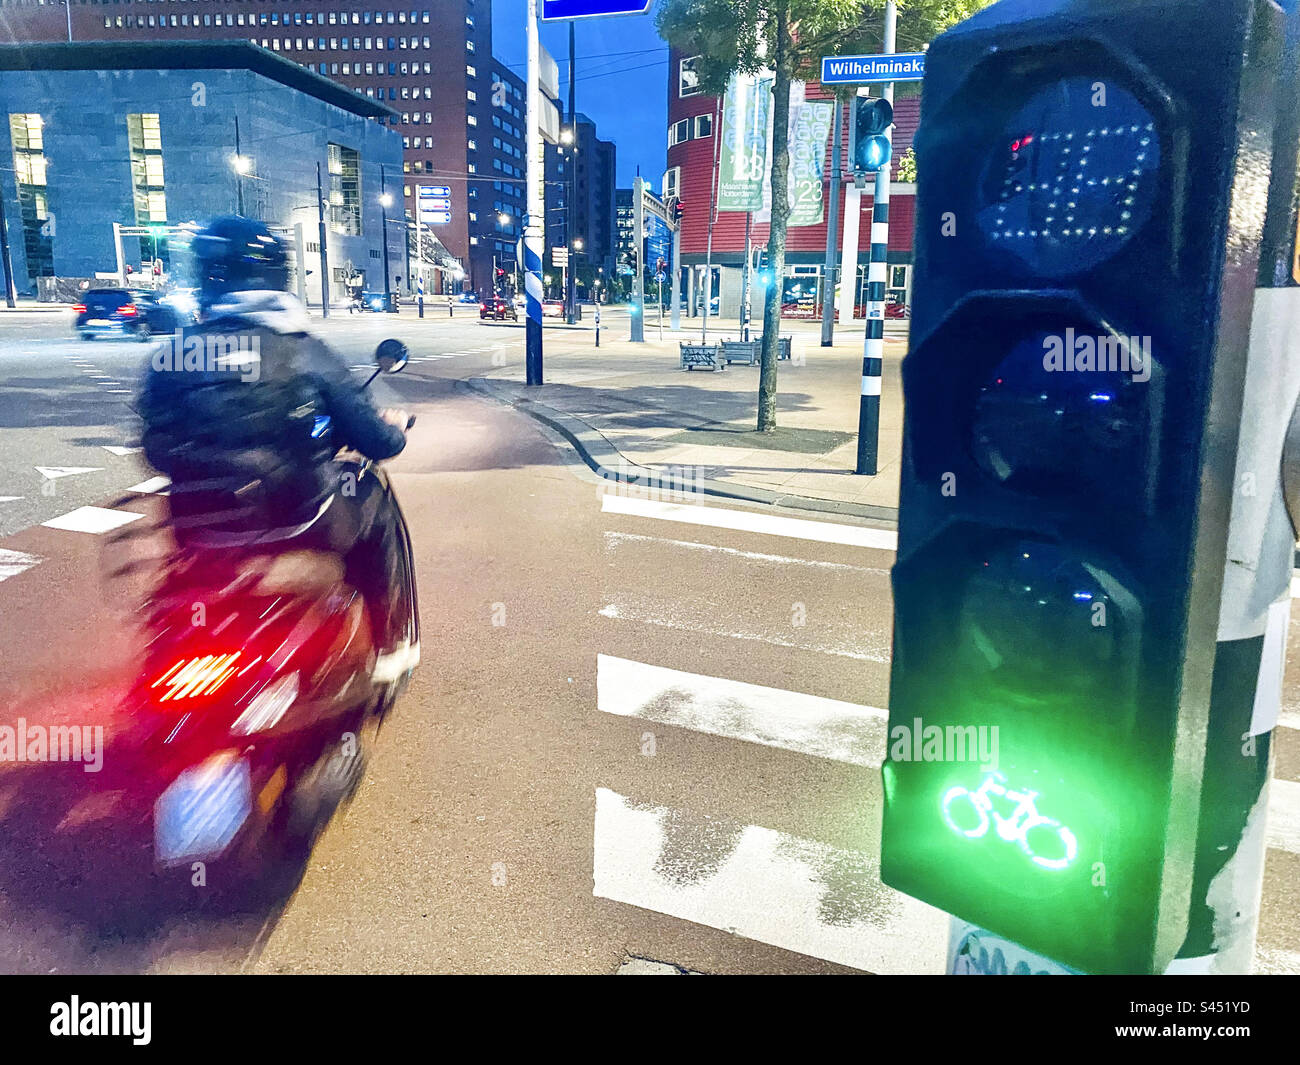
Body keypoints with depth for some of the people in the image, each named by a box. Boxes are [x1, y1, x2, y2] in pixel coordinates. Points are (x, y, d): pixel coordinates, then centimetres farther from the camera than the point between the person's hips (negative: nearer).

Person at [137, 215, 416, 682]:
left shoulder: (167, 358, -1)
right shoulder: (302, 351, -12)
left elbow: (157, 451, 10)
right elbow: (373, 439, -9)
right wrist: (393, 427, 15)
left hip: (196, 530, 4)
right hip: (293, 521, -4)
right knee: (374, 504, 24)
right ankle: (389, 647, 28)